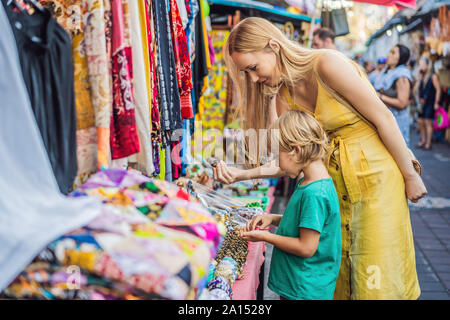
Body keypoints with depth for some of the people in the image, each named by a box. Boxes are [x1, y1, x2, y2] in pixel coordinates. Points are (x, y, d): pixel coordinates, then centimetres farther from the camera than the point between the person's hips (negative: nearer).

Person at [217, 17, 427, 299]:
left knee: (375, 270, 2)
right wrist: (242, 174, -14)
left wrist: (411, 176, -11)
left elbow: (384, 118, -16)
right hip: (335, 177, 6)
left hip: (375, 171, -6)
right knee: (339, 264, 12)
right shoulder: (283, 96, 1)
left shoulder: (326, 64, -20)